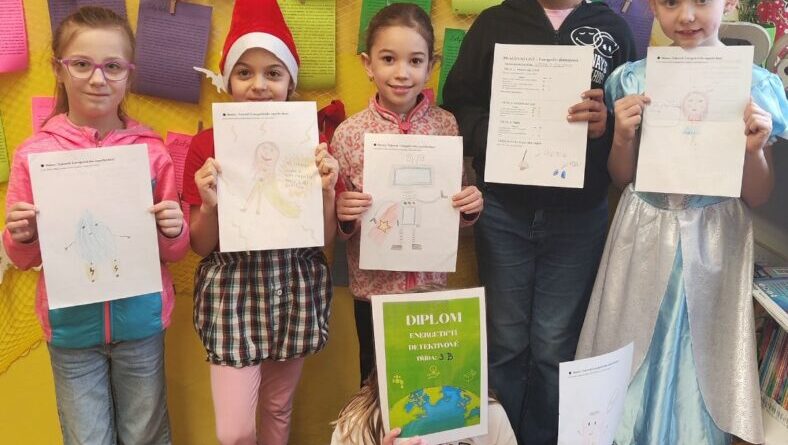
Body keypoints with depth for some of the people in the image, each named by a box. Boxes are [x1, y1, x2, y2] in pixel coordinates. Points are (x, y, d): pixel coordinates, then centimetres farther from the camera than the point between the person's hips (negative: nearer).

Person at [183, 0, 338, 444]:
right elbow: (201, 247, -2)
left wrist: (327, 189, -17)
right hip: (233, 294, -2)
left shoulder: (311, 143, -3)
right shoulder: (206, 146, -8)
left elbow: (326, 238, 0)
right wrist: (209, 204, -21)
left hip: (294, 294, 2)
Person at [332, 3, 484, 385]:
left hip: (431, 283, 1)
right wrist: (343, 215, -22)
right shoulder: (348, 133, -9)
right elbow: (337, 226, -2)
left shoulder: (445, 125, -4)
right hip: (373, 287, -1)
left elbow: (455, 214, 6)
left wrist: (471, 206, -14)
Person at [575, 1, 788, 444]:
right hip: (645, 238, 1)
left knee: (699, 362, 11)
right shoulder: (634, 78, -3)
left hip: (713, 244, 0)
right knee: (631, 357, 11)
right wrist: (623, 138, -15)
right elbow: (622, 178, 4)